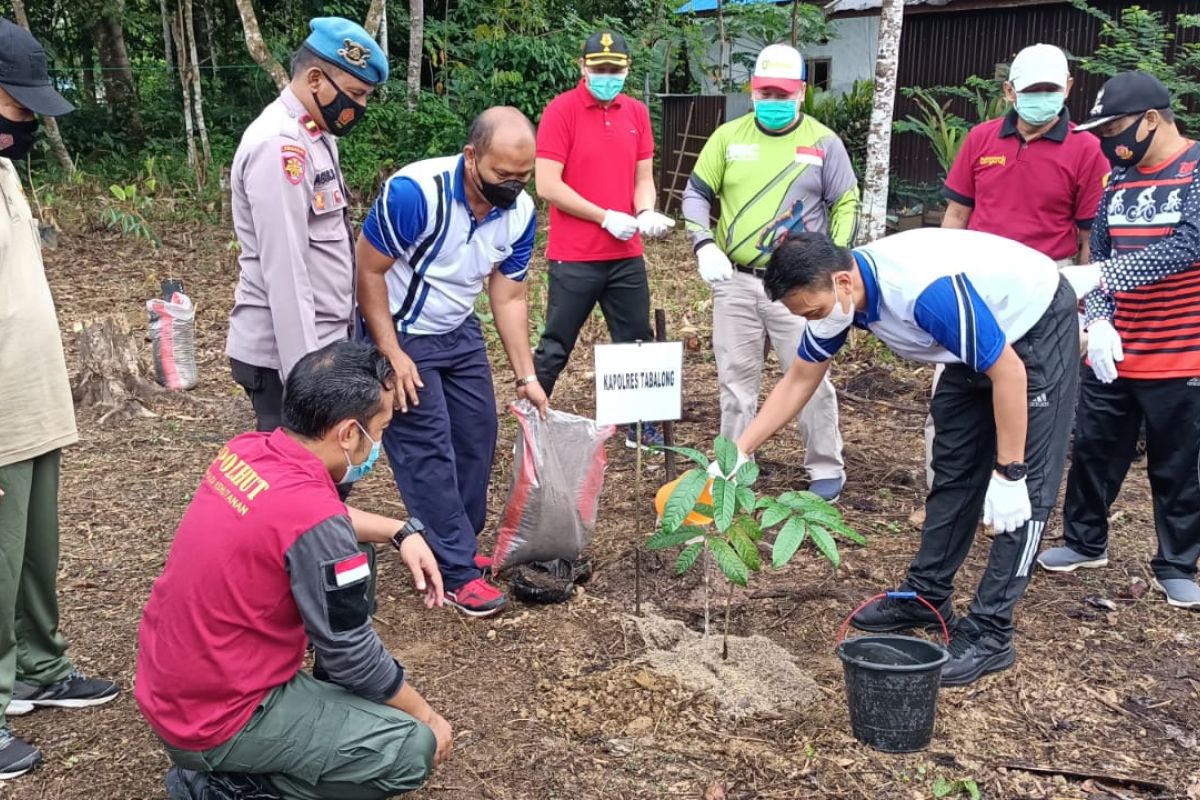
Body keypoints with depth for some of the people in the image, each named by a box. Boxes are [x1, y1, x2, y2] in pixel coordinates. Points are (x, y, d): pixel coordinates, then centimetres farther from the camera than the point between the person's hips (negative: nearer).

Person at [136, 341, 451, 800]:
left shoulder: (247, 450, -4)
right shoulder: (312, 520, -28)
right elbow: (351, 652, -16)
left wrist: (400, 532, 7)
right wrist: (426, 716, -1)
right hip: (213, 721, -9)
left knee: (354, 565, 15)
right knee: (414, 747, -8)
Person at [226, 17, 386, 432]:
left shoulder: (315, 137, 13)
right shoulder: (279, 146, -17)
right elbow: (285, 274, -22)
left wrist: (344, 330, 15)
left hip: (318, 344, 9)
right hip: (286, 354, -9)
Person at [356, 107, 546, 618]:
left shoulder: (520, 213, -11)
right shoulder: (413, 193, -30)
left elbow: (509, 297, -2)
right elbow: (367, 270, -21)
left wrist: (526, 376, -5)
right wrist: (392, 354, -21)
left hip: (459, 332, 6)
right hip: (398, 334, -6)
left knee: (477, 437, 7)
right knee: (428, 451, -7)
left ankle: (459, 546, 23)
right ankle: (457, 573, 0)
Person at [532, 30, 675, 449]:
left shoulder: (637, 112, 8)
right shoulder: (561, 110, -9)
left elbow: (642, 176, 12)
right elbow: (547, 186, -14)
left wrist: (646, 213, -10)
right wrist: (606, 217, -15)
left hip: (626, 255, 5)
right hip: (574, 257, -5)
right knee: (554, 349, 3)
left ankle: (641, 426, 24)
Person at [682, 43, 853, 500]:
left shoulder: (823, 142, 0)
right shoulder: (729, 137, 4)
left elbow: (845, 205, 5)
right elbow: (696, 193, 8)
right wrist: (704, 246, -8)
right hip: (735, 282, 2)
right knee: (736, 378, 11)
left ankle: (827, 470, 16)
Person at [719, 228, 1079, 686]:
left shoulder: (928, 289, -38)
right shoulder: (837, 292, -14)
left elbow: (1009, 371, -30)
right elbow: (799, 381, -2)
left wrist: (1008, 475, -26)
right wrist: (739, 452, -6)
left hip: (1038, 327, -8)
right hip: (981, 340, 8)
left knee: (1027, 488, -9)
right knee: (953, 471, 11)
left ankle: (988, 633, -6)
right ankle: (926, 596, 23)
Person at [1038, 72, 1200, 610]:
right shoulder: (1116, 180, 7)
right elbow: (1099, 256, 8)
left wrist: (1101, 274, -30)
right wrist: (1098, 321, -10)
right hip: (1113, 353, 5)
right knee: (1094, 449, 13)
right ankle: (1085, 541, 32)